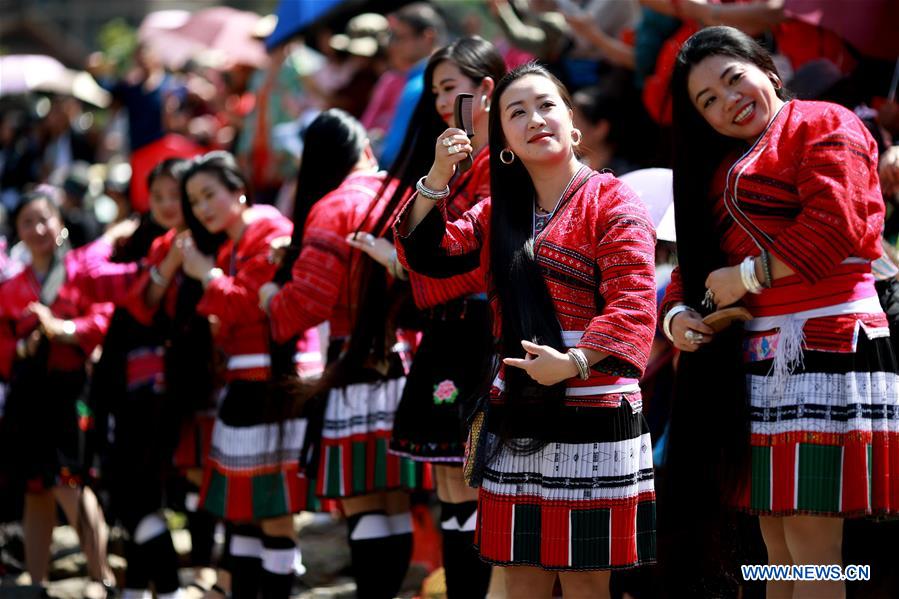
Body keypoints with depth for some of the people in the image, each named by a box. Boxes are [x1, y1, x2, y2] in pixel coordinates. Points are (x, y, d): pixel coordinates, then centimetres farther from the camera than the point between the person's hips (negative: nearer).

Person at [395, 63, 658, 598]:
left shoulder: (612, 202, -4)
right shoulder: (498, 211, 17)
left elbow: (632, 304, -14)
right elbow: (428, 254, 11)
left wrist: (574, 361, -29)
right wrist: (438, 178, -2)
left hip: (593, 419, -6)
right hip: (516, 422, 6)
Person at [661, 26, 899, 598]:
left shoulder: (824, 125, -2)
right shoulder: (721, 166, 25)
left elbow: (835, 225, -17)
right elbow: (696, 256, 22)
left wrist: (747, 276, -10)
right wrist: (677, 313, 1)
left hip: (821, 343, -9)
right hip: (756, 358, 9)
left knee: (811, 547, -11)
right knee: (777, 546, 10)